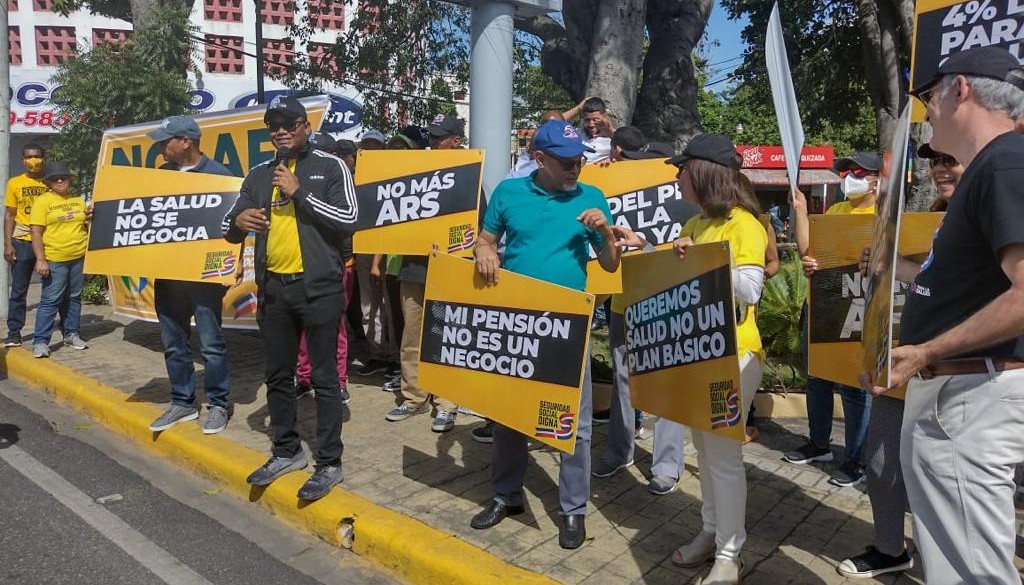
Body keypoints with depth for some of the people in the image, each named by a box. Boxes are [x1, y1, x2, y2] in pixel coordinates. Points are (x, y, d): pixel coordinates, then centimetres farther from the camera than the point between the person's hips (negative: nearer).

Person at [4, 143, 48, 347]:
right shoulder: (15, 183, 5)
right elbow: (9, 216, 6)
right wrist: (7, 244, -2)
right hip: (22, 242, 0)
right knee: (18, 290, 4)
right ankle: (14, 333, 10)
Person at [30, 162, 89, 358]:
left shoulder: (79, 200, 12)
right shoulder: (42, 201, -4)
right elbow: (36, 232, -10)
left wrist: (89, 220, 0)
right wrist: (40, 260, -17)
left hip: (79, 258, 5)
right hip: (54, 260, -5)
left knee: (74, 298, 13)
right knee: (50, 300, -5)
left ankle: (71, 334, 23)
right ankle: (40, 341, 0)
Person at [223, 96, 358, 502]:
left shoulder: (330, 167, 0)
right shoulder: (259, 175, 13)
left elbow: (348, 219, -12)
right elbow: (229, 229, 12)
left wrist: (299, 193, -14)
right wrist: (238, 221, -11)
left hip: (319, 287, -5)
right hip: (273, 288, 5)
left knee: (324, 378, 1)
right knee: (277, 376, 14)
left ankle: (329, 463, 11)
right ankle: (287, 451, 30)